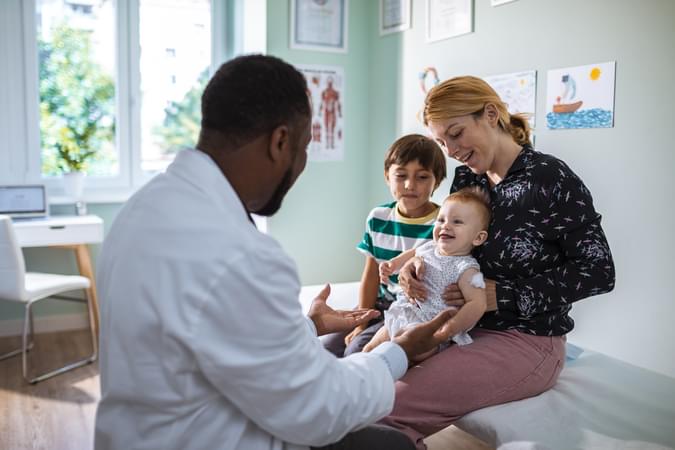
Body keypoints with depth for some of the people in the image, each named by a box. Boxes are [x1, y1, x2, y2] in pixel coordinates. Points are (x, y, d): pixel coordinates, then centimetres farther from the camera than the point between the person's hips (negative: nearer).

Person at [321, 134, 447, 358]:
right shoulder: (378, 218, 3)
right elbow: (371, 276, 6)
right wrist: (361, 324, 2)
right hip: (381, 306, 6)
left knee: (358, 349, -22)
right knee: (326, 348, -6)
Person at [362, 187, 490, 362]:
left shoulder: (466, 268, -17)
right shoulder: (429, 247, 5)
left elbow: (477, 304, -25)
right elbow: (413, 253, 30)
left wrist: (449, 329, -29)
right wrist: (391, 264, 14)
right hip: (399, 318, 8)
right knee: (369, 351, 10)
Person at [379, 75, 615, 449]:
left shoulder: (550, 178, -12)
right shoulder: (465, 178, 6)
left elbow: (598, 272, -12)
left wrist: (505, 296, -18)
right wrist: (417, 264, -8)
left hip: (526, 341, -7)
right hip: (463, 327, 7)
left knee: (386, 410, -23)